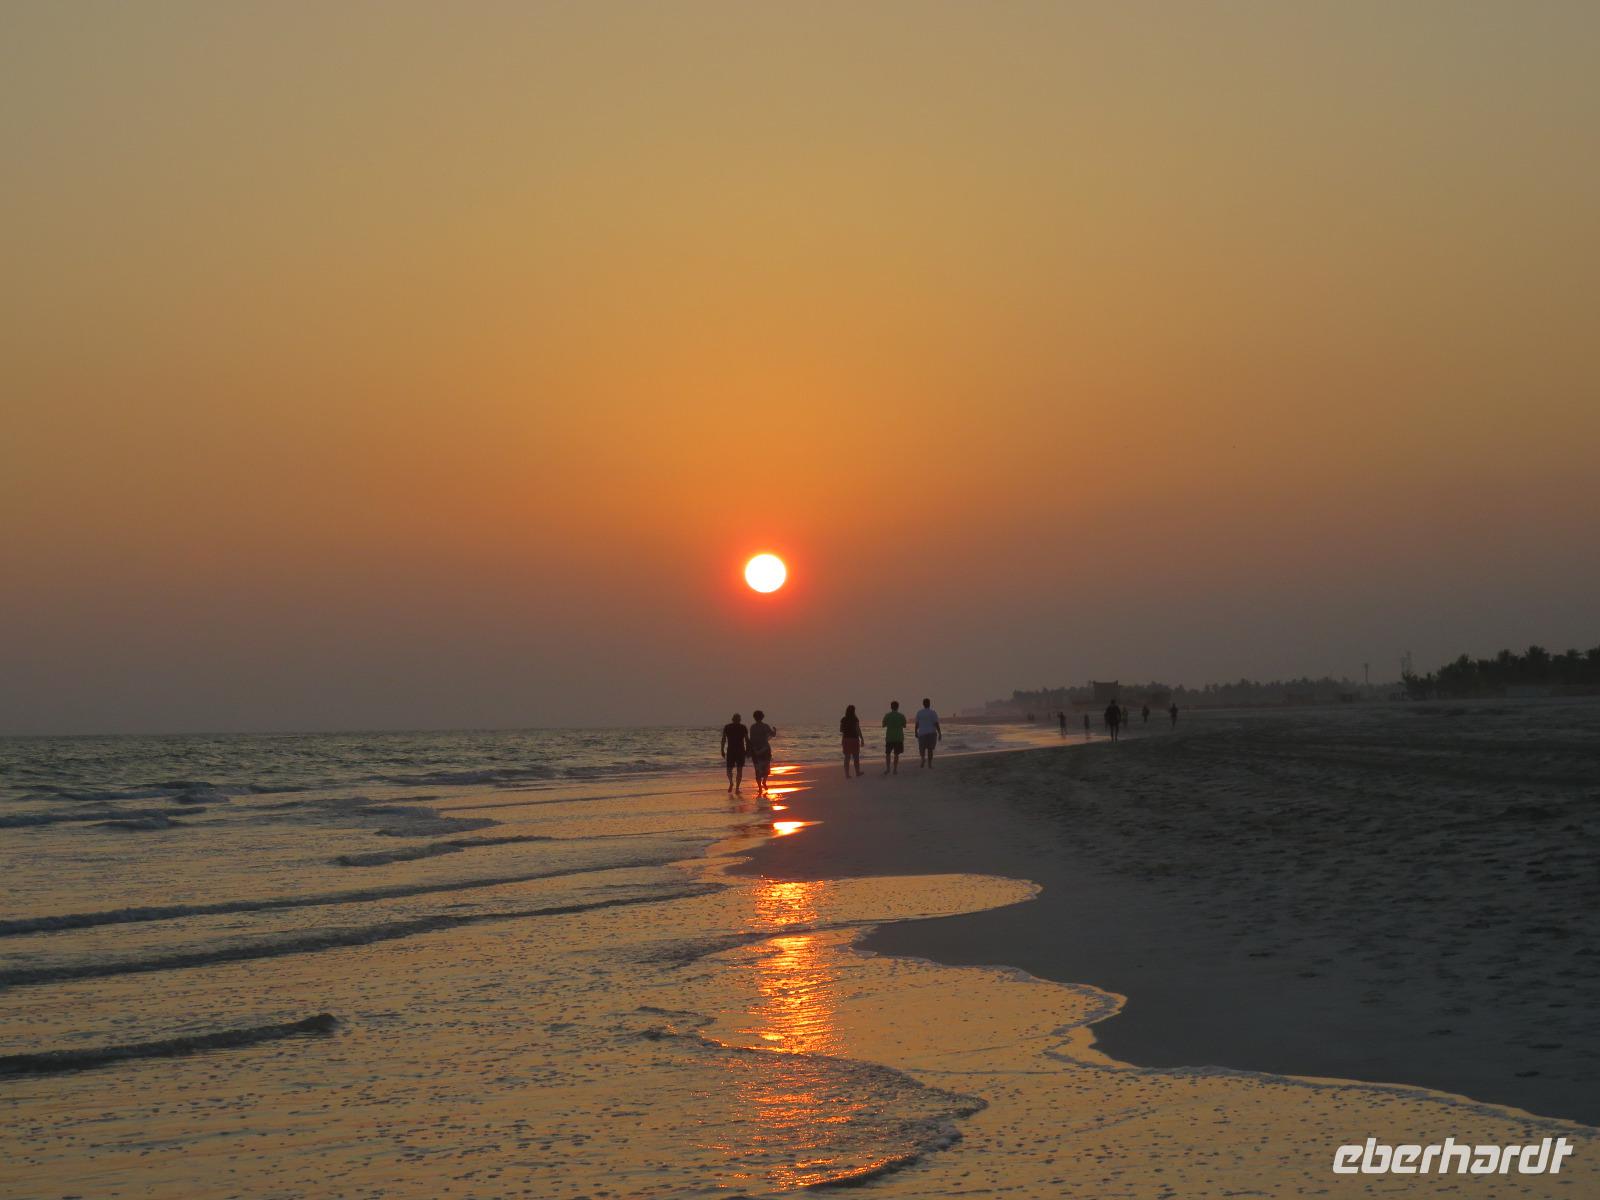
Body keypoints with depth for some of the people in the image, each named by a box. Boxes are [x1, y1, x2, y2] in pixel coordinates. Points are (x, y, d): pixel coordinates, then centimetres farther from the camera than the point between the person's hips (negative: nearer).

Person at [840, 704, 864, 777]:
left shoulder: (843, 719, 0)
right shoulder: (856, 719, -10)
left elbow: (840, 730, 4)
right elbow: (858, 730, -13)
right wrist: (862, 739, -6)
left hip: (846, 739, 3)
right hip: (854, 739, -3)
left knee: (847, 757, 5)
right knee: (856, 757, 10)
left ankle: (847, 774, 3)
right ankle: (857, 773, 20)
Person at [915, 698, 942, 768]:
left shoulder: (919, 712, 0)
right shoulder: (933, 713, -7)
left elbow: (917, 723, 2)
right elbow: (937, 724, -10)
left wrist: (916, 732, 13)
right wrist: (940, 733, -5)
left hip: (922, 733, 1)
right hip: (931, 733, -1)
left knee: (922, 748, 11)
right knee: (930, 749, 9)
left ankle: (923, 758, -18)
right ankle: (929, 764, 4)